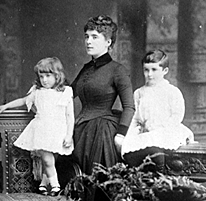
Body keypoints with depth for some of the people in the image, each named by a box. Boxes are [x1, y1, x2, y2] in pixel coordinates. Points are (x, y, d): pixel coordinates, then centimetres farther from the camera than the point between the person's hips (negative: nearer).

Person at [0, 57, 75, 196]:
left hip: (58, 132, 0)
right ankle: (54, 185, 5)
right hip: (41, 131, 1)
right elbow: (23, 101, 23)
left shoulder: (66, 93, 0)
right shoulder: (38, 92, 6)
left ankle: (44, 183, 23)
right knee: (47, 160, -10)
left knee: (49, 160, 3)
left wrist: (69, 135, -6)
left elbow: (70, 116, 1)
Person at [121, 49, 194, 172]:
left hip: (165, 135, -4)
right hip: (145, 136, 5)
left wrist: (159, 130, -13)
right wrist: (131, 134, 0)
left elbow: (177, 117, -4)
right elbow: (136, 119, 18)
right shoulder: (139, 93, 18)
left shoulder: (173, 92, 2)